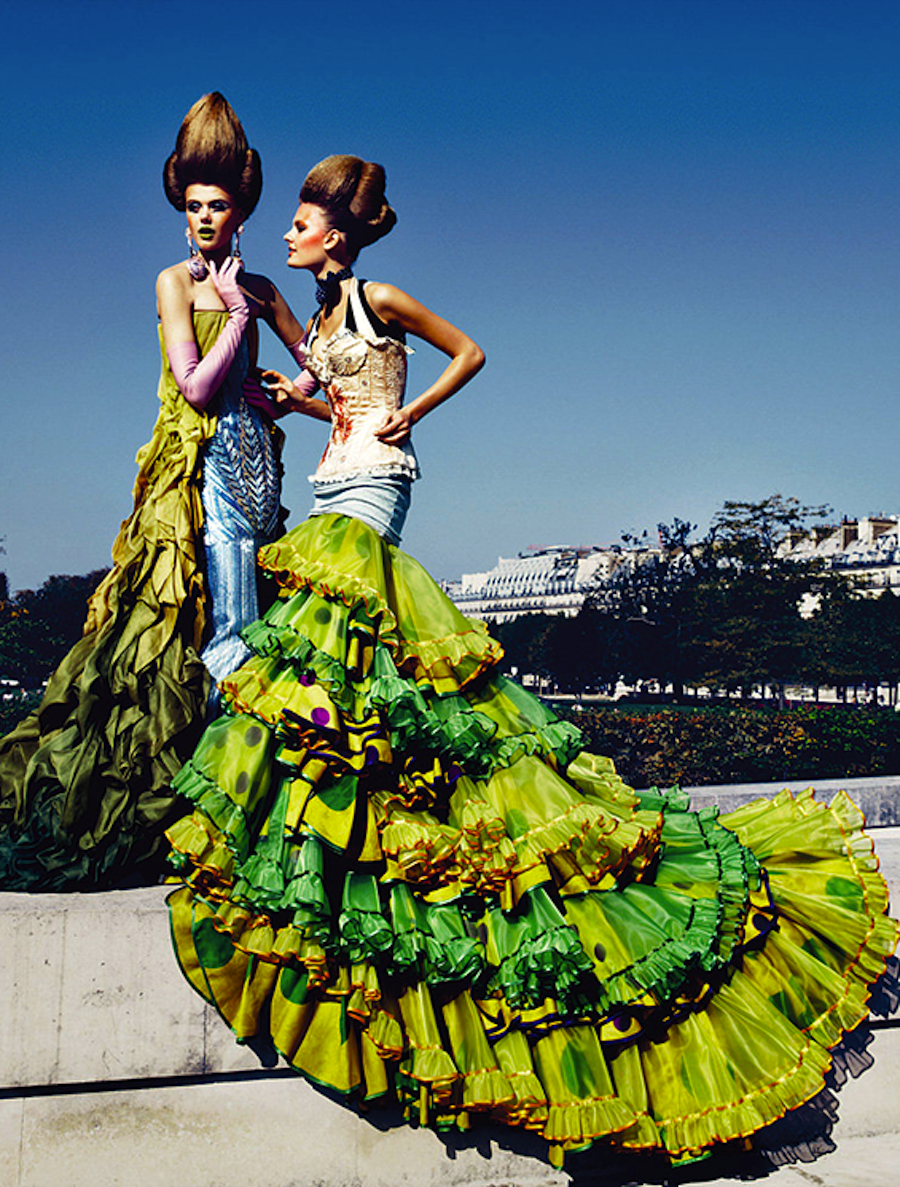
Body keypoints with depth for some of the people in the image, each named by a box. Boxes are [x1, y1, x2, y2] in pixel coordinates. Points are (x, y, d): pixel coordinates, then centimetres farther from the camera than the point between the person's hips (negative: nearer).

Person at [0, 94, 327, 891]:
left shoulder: (257, 289, 16)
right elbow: (196, 386, -9)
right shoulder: (176, 282, 2)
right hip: (201, 461, -5)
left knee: (241, 621, 4)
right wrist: (237, 316, -4)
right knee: (228, 623, -11)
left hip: (252, 457, 5)